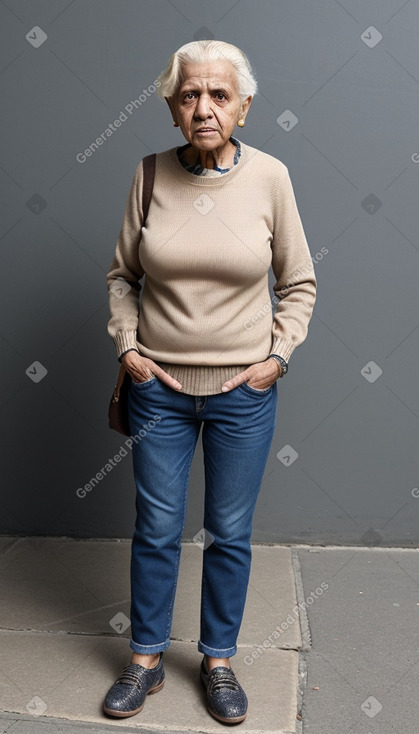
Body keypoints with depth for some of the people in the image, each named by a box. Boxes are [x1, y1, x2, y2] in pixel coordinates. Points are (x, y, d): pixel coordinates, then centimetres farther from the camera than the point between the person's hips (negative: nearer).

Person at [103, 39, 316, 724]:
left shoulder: (269, 175, -6)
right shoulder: (151, 174, -3)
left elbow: (299, 283, 3)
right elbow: (122, 272, 8)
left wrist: (278, 355, -5)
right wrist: (127, 345, -2)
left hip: (244, 391, 0)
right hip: (160, 385, 1)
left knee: (230, 534, 12)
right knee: (156, 530, 12)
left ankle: (219, 660, 35)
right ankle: (147, 660, 34)